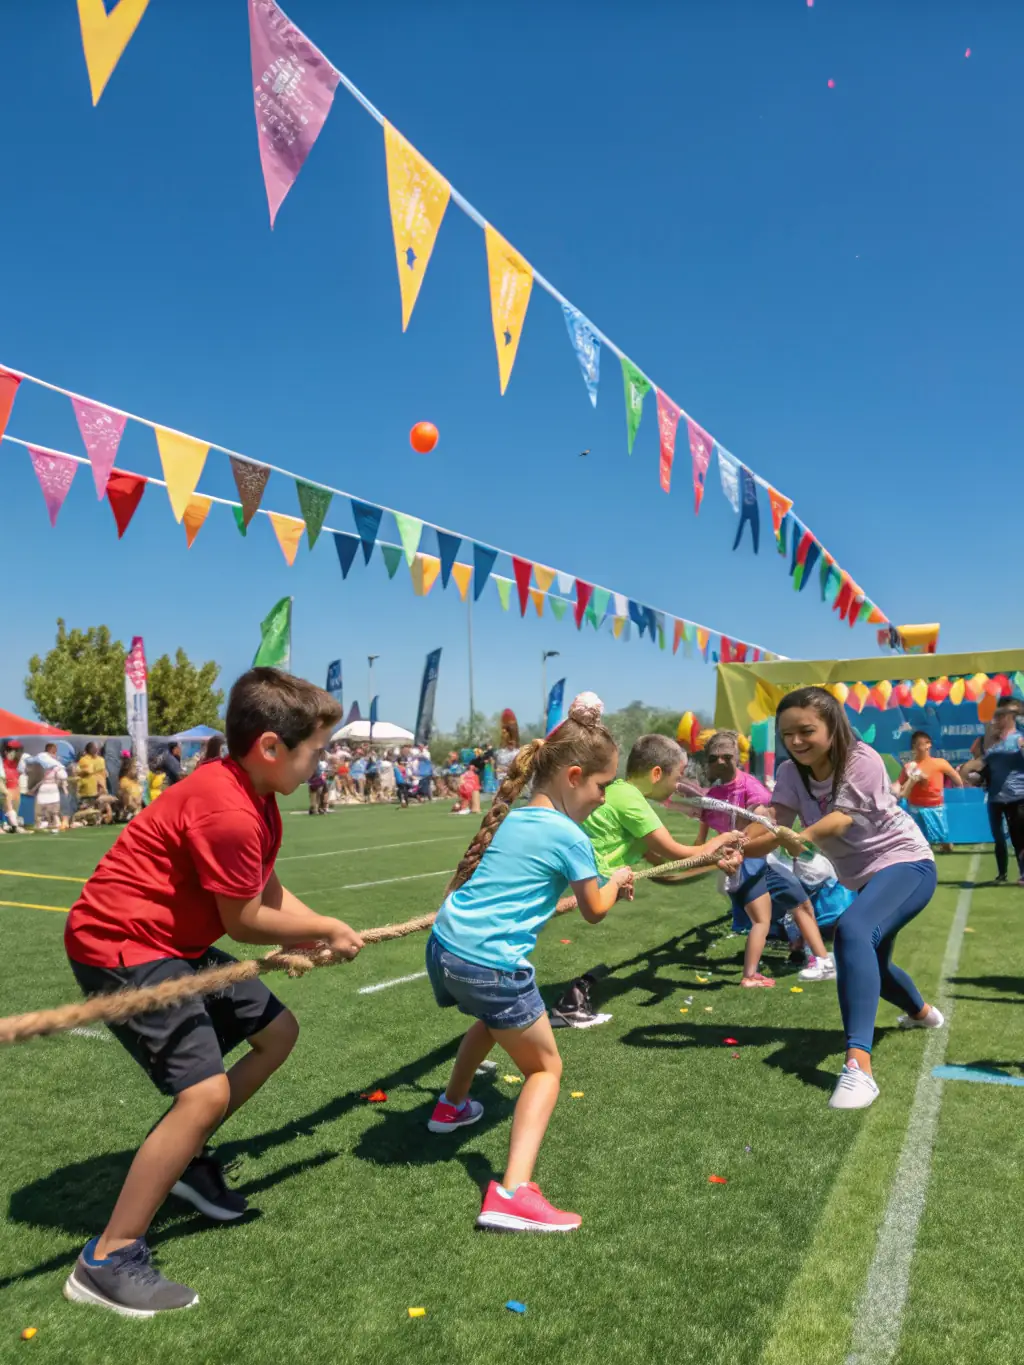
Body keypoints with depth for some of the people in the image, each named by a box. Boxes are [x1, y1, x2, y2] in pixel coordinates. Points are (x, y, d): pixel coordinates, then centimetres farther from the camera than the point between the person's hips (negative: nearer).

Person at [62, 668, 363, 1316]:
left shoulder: (256, 800, 4)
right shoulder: (226, 811, -28)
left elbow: (269, 893, 8)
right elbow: (245, 921, -18)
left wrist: (324, 933, -6)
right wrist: (325, 929, -3)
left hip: (178, 943, 11)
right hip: (121, 946, -11)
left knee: (278, 1031, 16)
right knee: (205, 1091, -18)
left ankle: (187, 1155, 31)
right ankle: (107, 1263, -2)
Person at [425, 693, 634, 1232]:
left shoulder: (510, 818, 13)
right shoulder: (570, 836, -8)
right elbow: (594, 911, 5)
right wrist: (617, 880, 26)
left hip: (444, 947, 8)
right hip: (492, 965, -8)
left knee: (492, 1020, 37)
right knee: (545, 1068, 10)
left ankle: (451, 1106, 57)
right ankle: (511, 1194, -6)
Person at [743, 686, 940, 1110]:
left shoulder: (863, 760, -22)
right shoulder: (791, 772, -8)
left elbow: (843, 818, -33)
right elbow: (774, 828, -19)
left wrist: (803, 836, -53)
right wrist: (738, 847, -40)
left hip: (905, 862, -8)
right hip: (864, 877, 8)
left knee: (852, 931, -35)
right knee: (869, 962, 24)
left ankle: (858, 1067, -42)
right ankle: (923, 1012, 60)